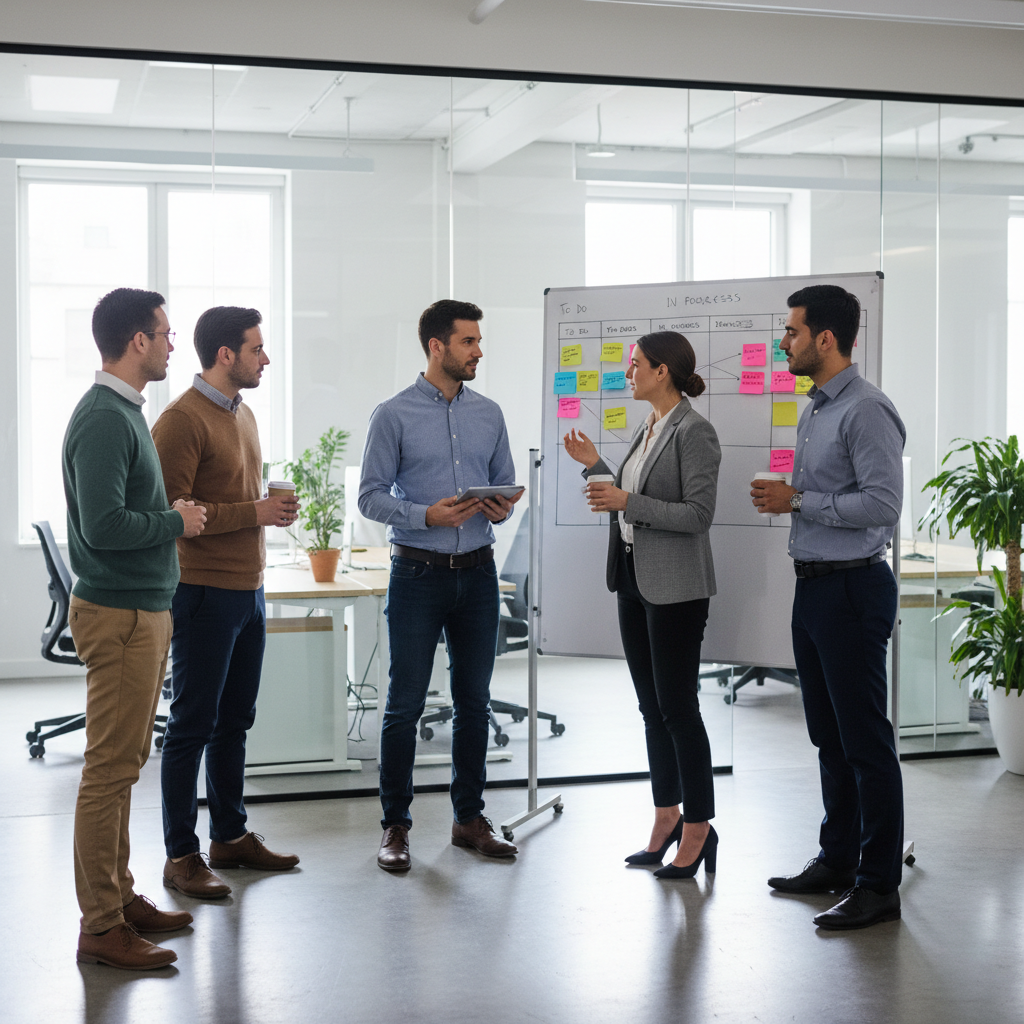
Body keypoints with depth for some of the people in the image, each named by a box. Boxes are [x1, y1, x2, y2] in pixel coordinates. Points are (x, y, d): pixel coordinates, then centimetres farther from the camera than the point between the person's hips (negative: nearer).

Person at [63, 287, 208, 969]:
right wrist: (176, 521, -12)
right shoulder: (104, 419, -17)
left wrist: (173, 517, 8)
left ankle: (120, 898, 25)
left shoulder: (125, 412, 15)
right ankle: (101, 927, 1)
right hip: (119, 615, -10)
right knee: (111, 771, -5)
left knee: (123, 765, 15)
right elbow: (103, 525, -25)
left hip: (143, 610, 10)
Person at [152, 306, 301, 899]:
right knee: (193, 726, -1)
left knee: (235, 721, 15)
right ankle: (181, 856, 6)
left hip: (247, 589, 9)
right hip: (205, 593, -9)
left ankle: (231, 836, 26)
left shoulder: (243, 414, 15)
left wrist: (273, 509, 9)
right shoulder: (182, 420, -14)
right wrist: (253, 513, -20)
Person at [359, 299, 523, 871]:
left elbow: (506, 483, 14)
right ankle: (396, 824, 8)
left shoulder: (489, 415, 10)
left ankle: (470, 817, 21)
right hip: (419, 572, -4)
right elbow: (371, 496, -6)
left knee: (474, 700, 10)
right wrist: (427, 515, -20)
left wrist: (503, 507, -9)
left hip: (477, 572, 4)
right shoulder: (395, 416, -4)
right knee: (406, 704, -1)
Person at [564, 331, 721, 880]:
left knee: (677, 706, -3)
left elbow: (697, 514, -20)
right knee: (651, 705, 13)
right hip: (634, 577, 9)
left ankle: (698, 829, 6)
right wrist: (596, 467, 11)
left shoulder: (695, 432, -14)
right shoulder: (645, 429, 13)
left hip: (675, 586, -9)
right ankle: (666, 817, 23)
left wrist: (626, 501, -21)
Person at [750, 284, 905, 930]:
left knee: (866, 741, -4)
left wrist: (797, 500, -16)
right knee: (829, 736, 17)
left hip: (853, 588, -10)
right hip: (814, 586, 10)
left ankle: (879, 885, 3)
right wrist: (784, 498, 4)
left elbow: (882, 502, -23)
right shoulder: (815, 410, 15)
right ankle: (838, 860, 28)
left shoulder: (866, 411, -15)